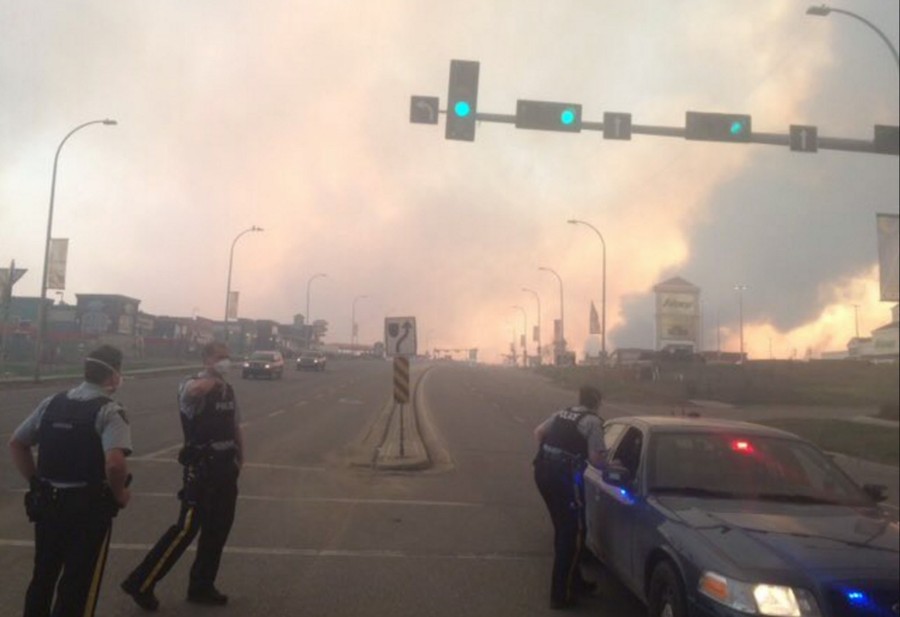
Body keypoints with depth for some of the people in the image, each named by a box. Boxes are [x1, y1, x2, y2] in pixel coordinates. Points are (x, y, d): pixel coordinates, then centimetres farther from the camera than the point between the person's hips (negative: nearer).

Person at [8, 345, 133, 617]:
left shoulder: (52, 403, 5)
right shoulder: (110, 411, -16)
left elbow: (16, 444, 11)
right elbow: (114, 463, -30)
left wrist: (37, 482, 14)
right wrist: (119, 494, -12)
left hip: (46, 503, 6)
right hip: (89, 508, -6)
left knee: (42, 575, 24)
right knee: (79, 584, 9)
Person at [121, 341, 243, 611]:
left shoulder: (228, 389, 11)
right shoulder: (191, 384, -11)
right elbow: (196, 390, -40)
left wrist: (240, 456, 16)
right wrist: (215, 375, -30)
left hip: (226, 466, 7)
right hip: (201, 468, -7)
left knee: (218, 528, 12)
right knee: (187, 528, -6)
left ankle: (201, 586, 26)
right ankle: (141, 583, 9)